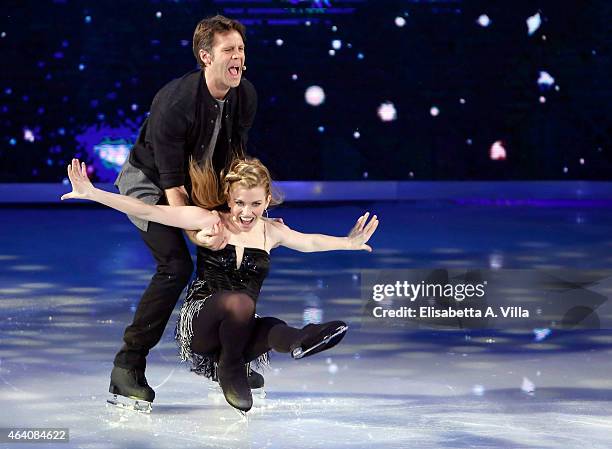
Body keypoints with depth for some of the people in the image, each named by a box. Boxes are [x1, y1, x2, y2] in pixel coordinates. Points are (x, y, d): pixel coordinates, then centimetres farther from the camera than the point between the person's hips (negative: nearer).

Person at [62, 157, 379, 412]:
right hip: (198, 327, -1)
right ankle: (230, 370, -16)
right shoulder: (209, 221, -5)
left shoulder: (270, 231, 8)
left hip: (237, 331, 1)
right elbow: (149, 212, -11)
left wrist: (349, 243, 13)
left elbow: (311, 242, 25)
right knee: (240, 302, -35)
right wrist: (92, 193, -19)